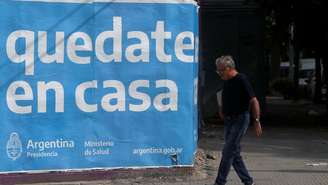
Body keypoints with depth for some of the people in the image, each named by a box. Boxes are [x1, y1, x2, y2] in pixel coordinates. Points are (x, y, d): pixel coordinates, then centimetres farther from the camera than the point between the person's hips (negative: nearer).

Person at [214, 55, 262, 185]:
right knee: (235, 153, 9)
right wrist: (221, 110, 9)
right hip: (228, 120, 9)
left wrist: (257, 121, -18)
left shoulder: (241, 80, -14)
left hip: (240, 120, -9)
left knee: (228, 152, -10)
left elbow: (254, 101, -15)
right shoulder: (226, 82, 11)